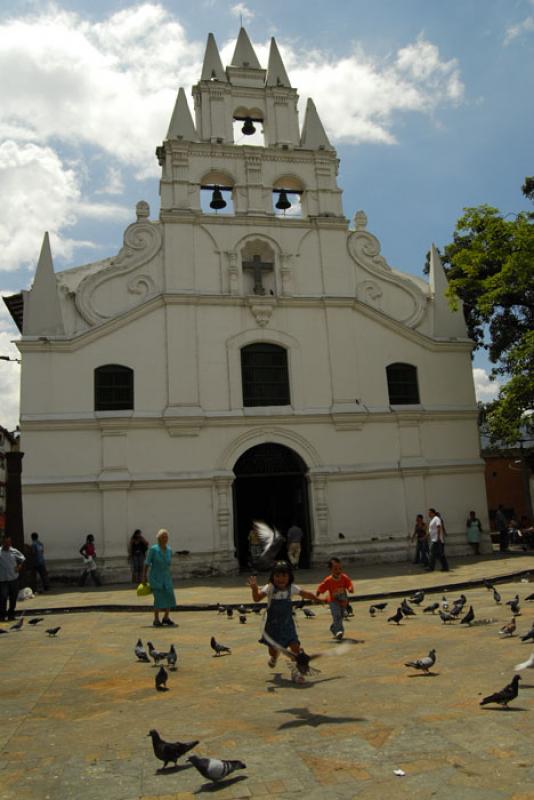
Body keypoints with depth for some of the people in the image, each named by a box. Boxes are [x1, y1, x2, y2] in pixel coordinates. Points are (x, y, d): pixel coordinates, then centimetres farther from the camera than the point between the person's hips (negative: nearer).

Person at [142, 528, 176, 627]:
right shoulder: (153, 549, -14)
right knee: (159, 599, -10)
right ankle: (156, 620, 5)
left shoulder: (168, 549, 2)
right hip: (155, 577, -5)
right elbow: (147, 563, -9)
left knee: (170, 598, 1)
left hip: (166, 578, 5)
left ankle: (166, 618, 17)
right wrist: (144, 577, -7)